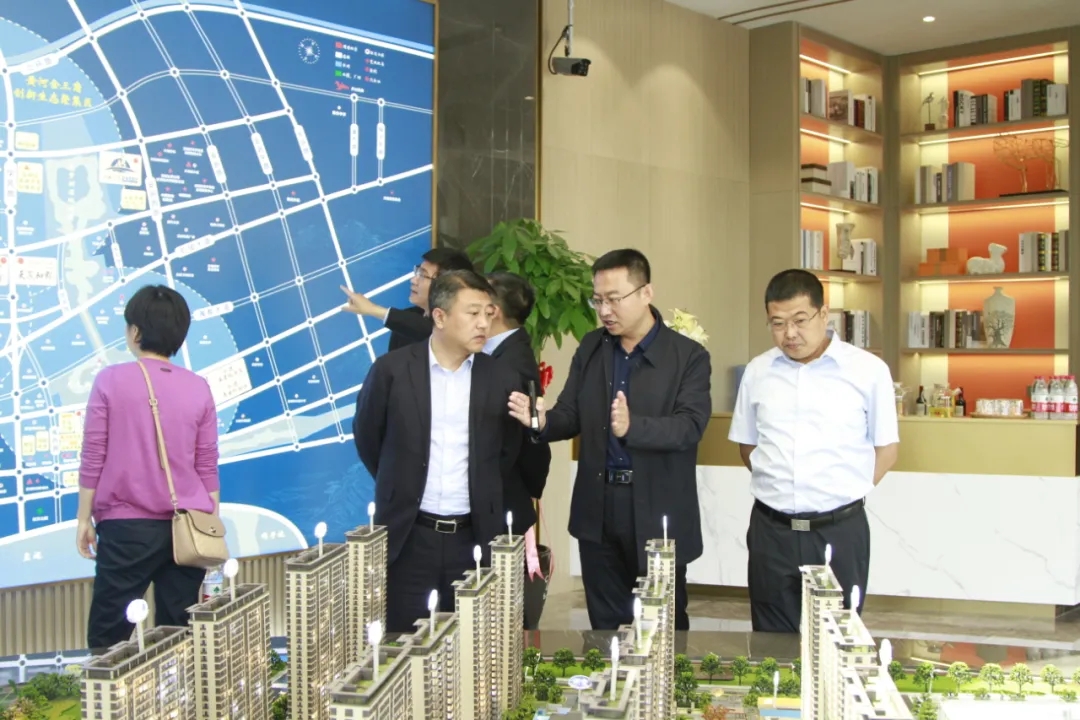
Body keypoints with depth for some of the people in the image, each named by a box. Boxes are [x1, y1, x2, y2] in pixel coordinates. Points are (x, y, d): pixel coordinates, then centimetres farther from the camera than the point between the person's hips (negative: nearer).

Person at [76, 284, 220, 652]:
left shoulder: (111, 380, -6)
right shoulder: (198, 388, 2)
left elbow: (93, 458, -3)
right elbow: (207, 467, 5)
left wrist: (84, 518, 8)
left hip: (127, 524, -3)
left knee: (109, 637, 6)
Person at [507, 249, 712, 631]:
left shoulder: (689, 356, -8)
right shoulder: (590, 348, 7)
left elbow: (690, 426, -19)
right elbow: (571, 416, 5)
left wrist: (632, 427, -36)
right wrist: (542, 421, -18)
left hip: (658, 513, -4)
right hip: (598, 512, 4)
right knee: (605, 629, 15)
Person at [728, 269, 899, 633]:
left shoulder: (868, 370, -4)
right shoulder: (757, 372, 5)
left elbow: (885, 448, 4)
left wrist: (849, 492, -3)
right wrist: (778, 484, 4)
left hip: (840, 530, -2)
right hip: (771, 530, 3)